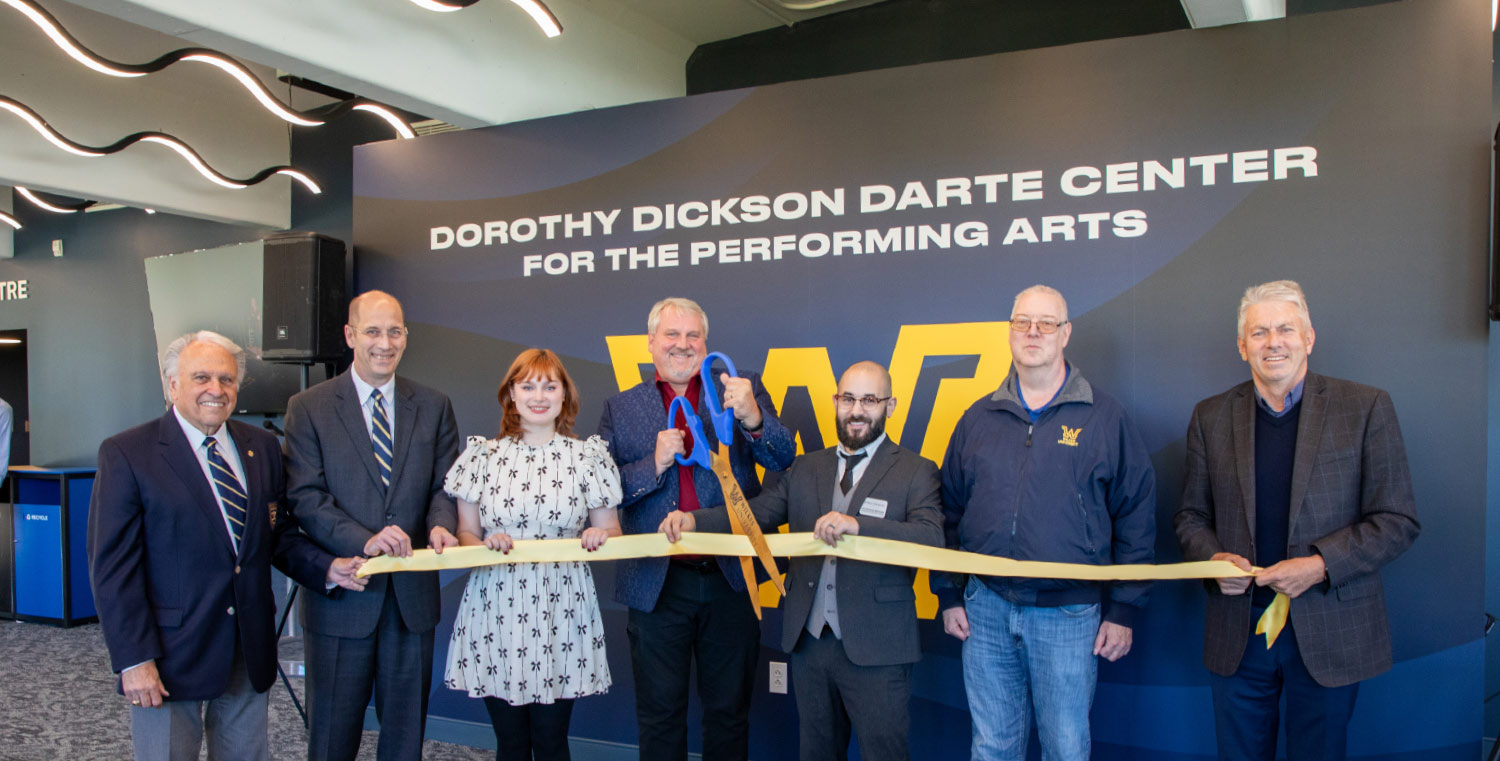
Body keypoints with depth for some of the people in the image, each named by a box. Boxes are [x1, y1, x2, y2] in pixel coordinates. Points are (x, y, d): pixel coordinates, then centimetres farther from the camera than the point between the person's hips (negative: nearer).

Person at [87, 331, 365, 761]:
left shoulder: (262, 447, 7)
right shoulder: (126, 454, -8)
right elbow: (113, 566, -10)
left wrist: (326, 568, -7)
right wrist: (134, 660, -15)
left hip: (251, 651, 5)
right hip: (171, 656, -5)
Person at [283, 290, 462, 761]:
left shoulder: (434, 407, 6)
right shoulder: (308, 408, -3)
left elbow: (446, 485, 3)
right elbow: (305, 497, -10)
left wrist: (441, 525, -19)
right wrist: (364, 540, -24)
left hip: (413, 596, 2)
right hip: (340, 596, -2)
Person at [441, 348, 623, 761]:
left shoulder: (587, 457, 4)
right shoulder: (483, 455, 5)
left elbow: (611, 531, 8)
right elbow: (465, 533, 8)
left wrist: (601, 536, -14)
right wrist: (484, 546, -13)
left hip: (561, 614, 0)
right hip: (496, 612, 1)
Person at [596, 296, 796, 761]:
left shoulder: (742, 389, 2)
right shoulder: (620, 409, 5)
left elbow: (783, 460, -7)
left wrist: (753, 418, -26)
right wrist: (654, 465, -17)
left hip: (730, 580, 0)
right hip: (657, 584, 0)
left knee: (729, 711, 15)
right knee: (660, 714, 13)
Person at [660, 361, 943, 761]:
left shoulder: (916, 472, -2)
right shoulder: (806, 468, 12)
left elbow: (932, 539, -17)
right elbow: (755, 513, 5)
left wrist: (858, 525, -31)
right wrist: (692, 519, -13)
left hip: (875, 651, -5)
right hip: (809, 641, 5)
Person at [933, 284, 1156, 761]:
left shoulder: (1104, 416, 1)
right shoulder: (979, 418, 8)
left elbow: (1136, 517, 1)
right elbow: (951, 511, 12)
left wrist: (1124, 610, -3)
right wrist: (949, 595, 8)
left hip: (1069, 615, -2)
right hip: (986, 608, 3)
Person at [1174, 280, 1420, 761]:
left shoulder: (1366, 408, -2)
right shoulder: (1211, 416, 5)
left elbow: (1398, 520, -4)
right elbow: (1192, 516, 9)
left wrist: (1320, 565, -17)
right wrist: (1212, 558, -12)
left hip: (1329, 634, -2)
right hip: (1236, 634, 2)